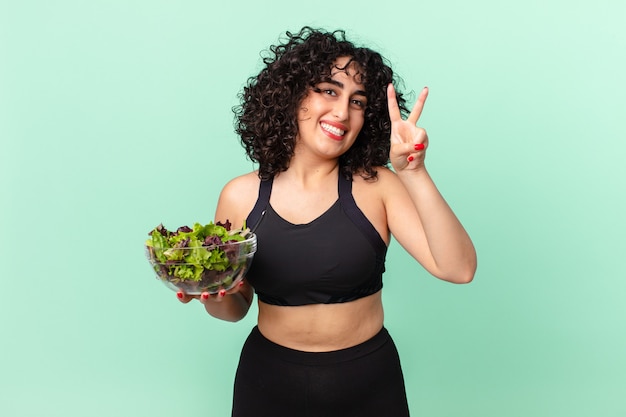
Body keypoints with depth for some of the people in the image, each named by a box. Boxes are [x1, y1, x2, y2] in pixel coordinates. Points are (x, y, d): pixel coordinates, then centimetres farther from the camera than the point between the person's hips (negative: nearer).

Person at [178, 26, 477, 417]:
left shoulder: (376, 186, -10)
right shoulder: (241, 196, -6)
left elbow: (458, 269, -21)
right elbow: (235, 308, 4)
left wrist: (414, 173, -28)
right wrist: (216, 294, -18)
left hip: (368, 382, 0)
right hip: (270, 381, 1)